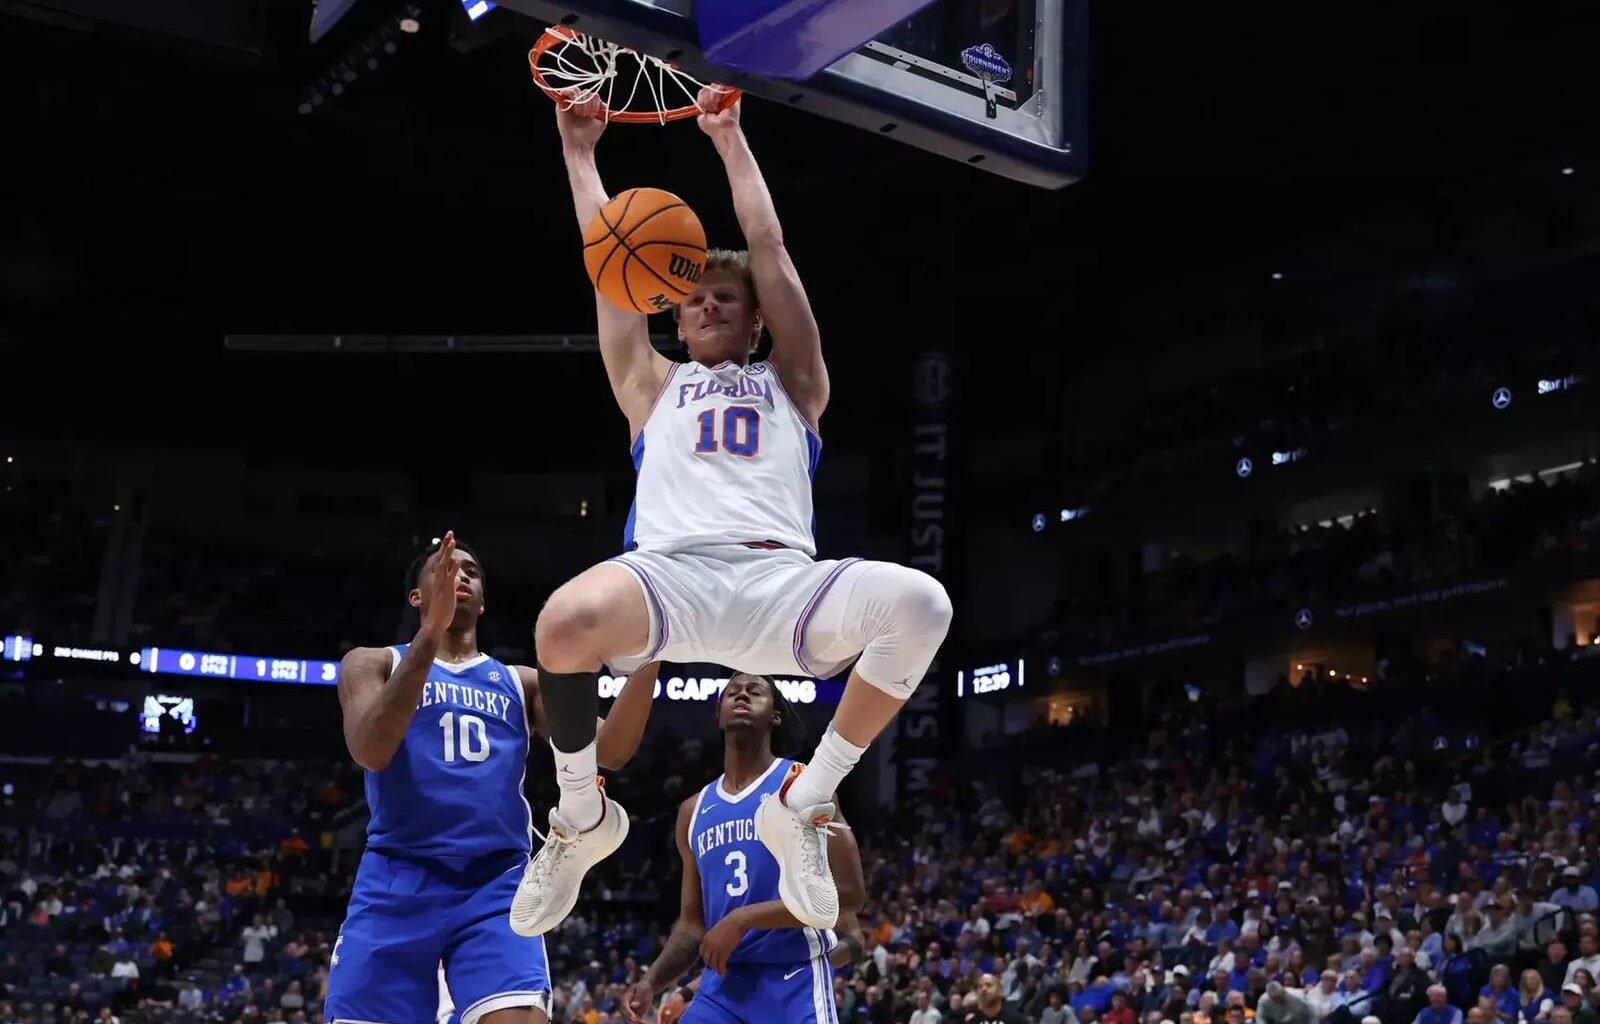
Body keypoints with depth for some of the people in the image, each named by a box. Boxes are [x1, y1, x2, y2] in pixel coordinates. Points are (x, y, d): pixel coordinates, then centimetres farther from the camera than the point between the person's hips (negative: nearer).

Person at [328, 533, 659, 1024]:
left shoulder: (521, 683, 19)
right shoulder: (374, 663, 11)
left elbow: (610, 751, 5)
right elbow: (369, 751, -11)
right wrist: (431, 631, -19)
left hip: (497, 886, 2)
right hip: (398, 882, -1)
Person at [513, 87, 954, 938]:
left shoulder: (791, 384, 30)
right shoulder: (653, 386, 33)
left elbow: (769, 249, 29)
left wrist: (729, 139, 34)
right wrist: (579, 149, 37)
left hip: (777, 578, 1)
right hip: (668, 574, 0)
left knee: (918, 604, -31)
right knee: (566, 621, -37)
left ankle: (801, 805, -9)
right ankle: (581, 819, -5)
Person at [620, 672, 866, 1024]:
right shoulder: (694, 810, 15)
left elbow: (848, 892, -12)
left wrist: (743, 919, -16)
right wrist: (651, 982, 3)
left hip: (795, 983, -5)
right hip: (721, 984, 5)